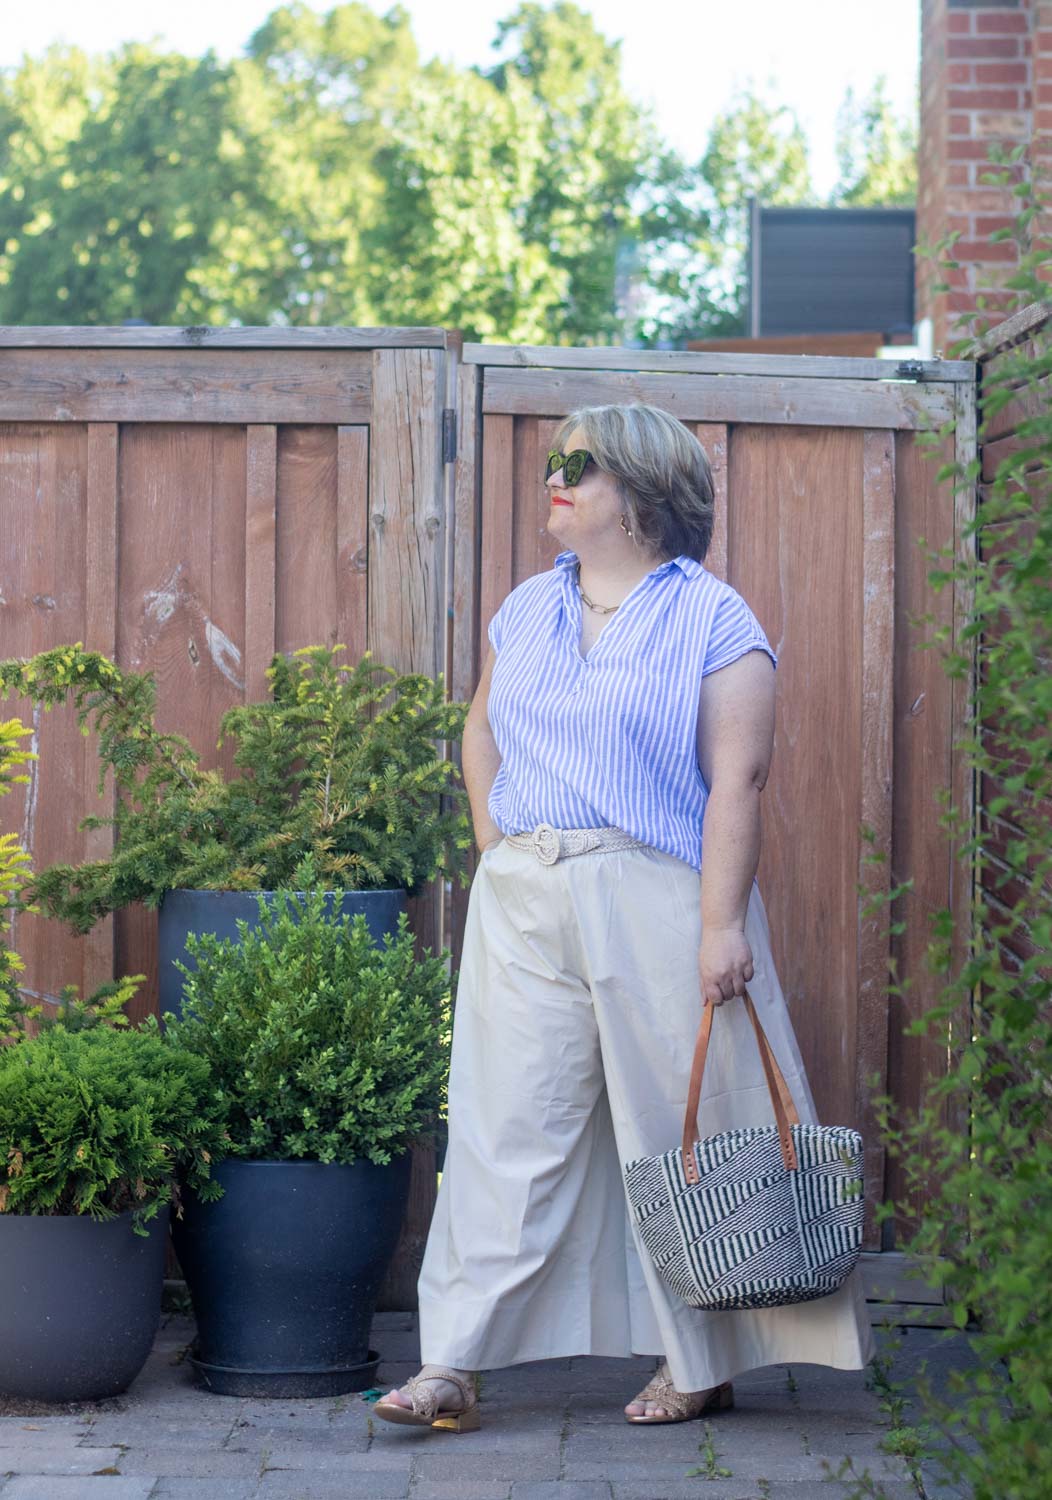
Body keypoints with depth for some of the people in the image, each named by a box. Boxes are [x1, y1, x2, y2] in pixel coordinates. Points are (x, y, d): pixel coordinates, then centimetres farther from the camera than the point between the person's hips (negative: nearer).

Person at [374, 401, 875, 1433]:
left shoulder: (713, 622, -4)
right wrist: (497, 849, 11)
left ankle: (698, 1364, 16)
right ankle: (454, 1365, -1)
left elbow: (736, 780, -10)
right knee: (504, 1126, 0)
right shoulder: (527, 610, 14)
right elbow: (482, 734, 26)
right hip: (523, 904, 5)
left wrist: (723, 923, -17)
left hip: (656, 901, -5)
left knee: (680, 1130, 3)